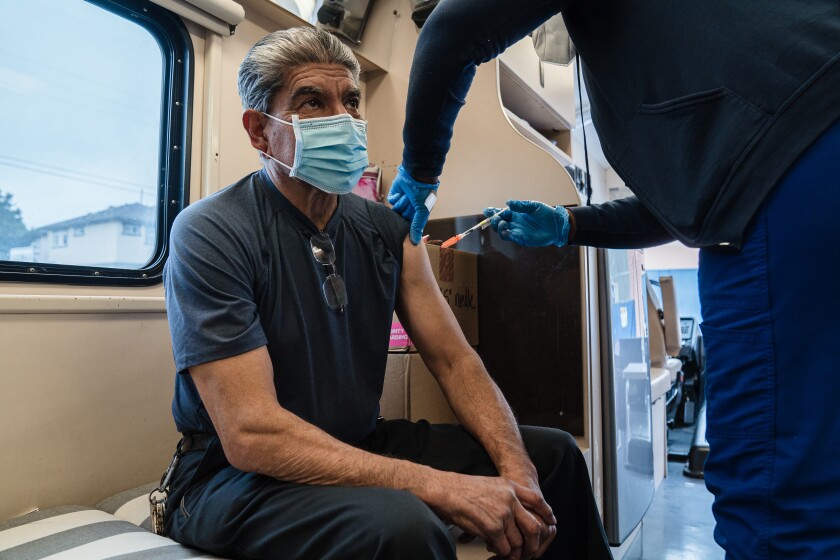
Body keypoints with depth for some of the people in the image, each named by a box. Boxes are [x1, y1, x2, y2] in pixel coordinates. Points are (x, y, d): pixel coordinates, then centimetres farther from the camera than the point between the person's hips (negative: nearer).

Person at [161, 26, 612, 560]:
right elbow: (250, 435, -26)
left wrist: (516, 469, -16)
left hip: (359, 446, 6)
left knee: (552, 452, 5)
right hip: (236, 473, -5)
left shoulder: (389, 230, -1)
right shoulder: (210, 234, -18)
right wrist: (441, 486, -30)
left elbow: (454, 359, 0)